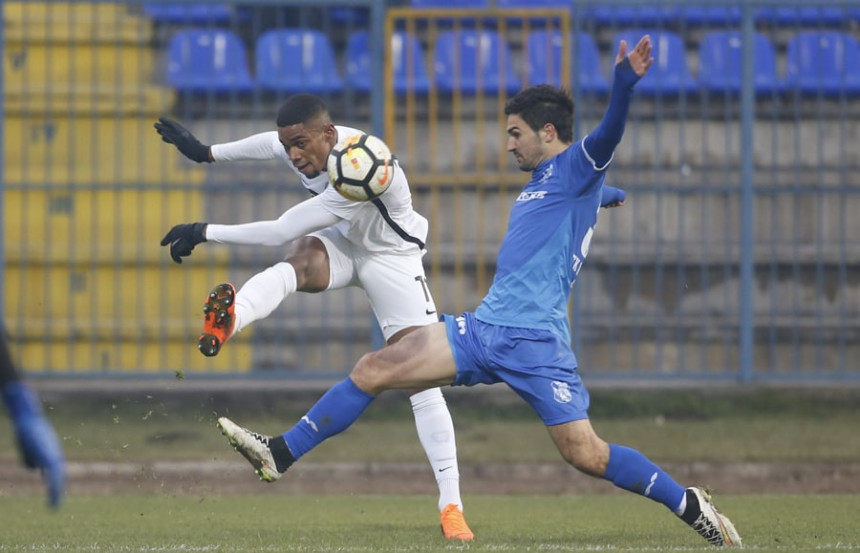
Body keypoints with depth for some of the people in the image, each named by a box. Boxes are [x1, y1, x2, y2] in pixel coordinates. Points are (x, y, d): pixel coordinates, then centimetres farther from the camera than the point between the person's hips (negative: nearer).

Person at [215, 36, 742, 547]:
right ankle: (279, 454, 5)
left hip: (536, 342, -8)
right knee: (372, 370, 1)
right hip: (484, 329, 8)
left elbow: (607, 135, -23)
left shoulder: (577, 170, -3)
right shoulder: (540, 182, 22)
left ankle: (690, 505, 4)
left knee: (585, 453, -13)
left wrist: (625, 84, -41)